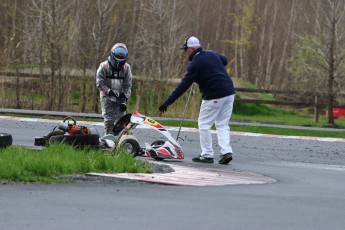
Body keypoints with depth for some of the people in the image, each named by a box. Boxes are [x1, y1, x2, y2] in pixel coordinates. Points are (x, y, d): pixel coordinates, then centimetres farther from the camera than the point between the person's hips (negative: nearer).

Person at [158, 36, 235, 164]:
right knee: (222, 125, 13)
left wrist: (168, 102, -15)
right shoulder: (212, 54, 12)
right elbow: (224, 60, 35)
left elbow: (184, 85, -15)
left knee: (204, 124, 4)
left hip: (214, 96, -8)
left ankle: (207, 155, 3)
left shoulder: (195, 63, -11)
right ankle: (226, 151, -1)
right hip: (229, 92, 8)